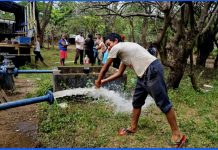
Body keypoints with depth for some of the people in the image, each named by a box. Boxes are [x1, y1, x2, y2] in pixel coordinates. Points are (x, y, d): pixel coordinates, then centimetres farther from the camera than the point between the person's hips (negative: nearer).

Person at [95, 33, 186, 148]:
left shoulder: (116, 48, -4)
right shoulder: (123, 51, 24)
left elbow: (105, 68, 5)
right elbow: (119, 73, 29)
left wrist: (98, 80, 21)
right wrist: (103, 81, 31)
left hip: (152, 70, -10)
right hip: (144, 74, 10)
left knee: (163, 103, -4)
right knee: (137, 101, 17)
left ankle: (177, 135, 8)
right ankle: (133, 128, 33)